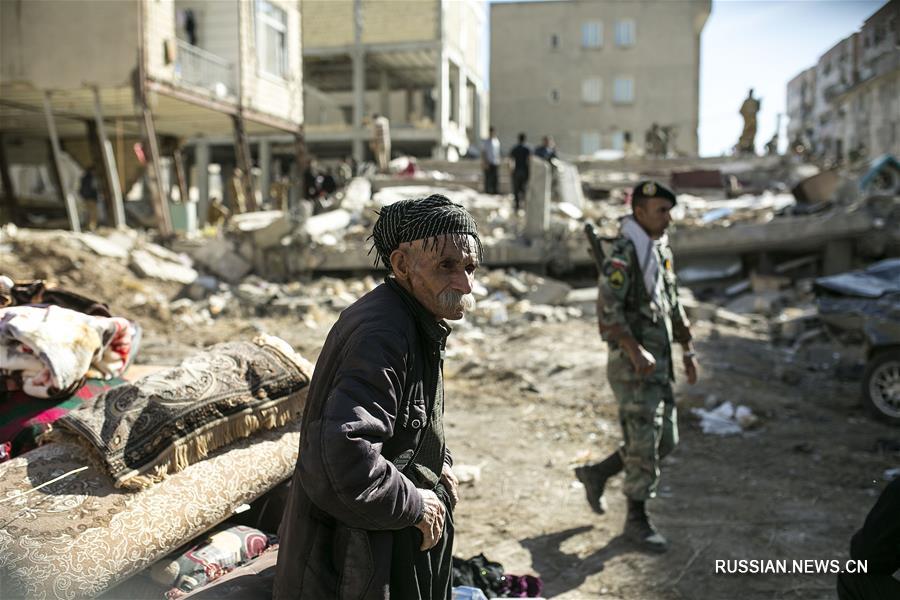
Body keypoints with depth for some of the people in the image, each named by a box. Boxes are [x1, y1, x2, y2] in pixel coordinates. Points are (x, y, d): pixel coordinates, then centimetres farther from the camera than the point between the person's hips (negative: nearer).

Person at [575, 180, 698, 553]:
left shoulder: (662, 251, 13)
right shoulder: (622, 254, -15)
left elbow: (672, 304, 20)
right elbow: (608, 309, -23)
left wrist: (688, 351, 18)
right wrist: (636, 352, -29)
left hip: (659, 363, 9)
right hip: (632, 365, -9)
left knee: (665, 440, 14)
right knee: (644, 443, -2)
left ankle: (596, 474, 28)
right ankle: (637, 520, 16)